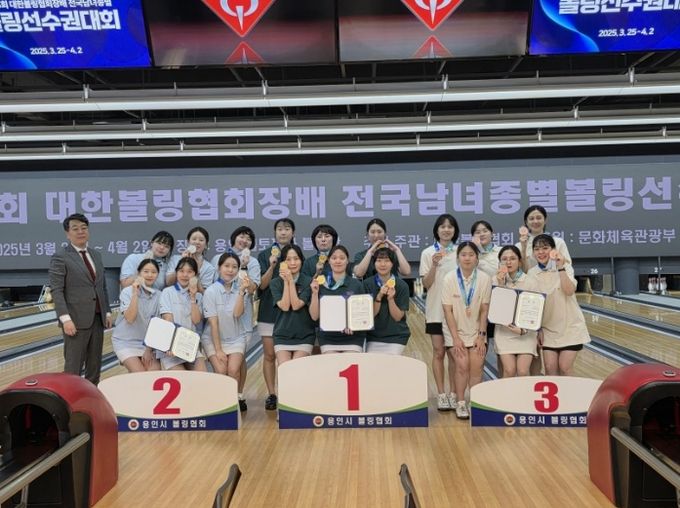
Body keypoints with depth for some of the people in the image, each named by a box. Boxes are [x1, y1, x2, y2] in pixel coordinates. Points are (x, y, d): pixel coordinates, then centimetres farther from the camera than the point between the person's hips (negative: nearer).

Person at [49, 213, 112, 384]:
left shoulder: (95, 255, 15)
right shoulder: (60, 257, -5)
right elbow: (56, 291, -12)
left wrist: (107, 312, 11)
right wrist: (65, 319, -20)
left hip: (97, 318, 6)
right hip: (76, 320, -6)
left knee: (95, 364, 11)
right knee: (73, 365, -1)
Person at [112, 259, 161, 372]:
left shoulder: (159, 296, -1)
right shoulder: (127, 292, -10)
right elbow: (130, 318, -23)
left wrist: (149, 349, -3)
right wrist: (135, 293, -26)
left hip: (147, 343, 3)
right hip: (125, 342, -3)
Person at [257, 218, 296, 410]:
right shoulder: (265, 255, 3)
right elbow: (262, 285, -5)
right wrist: (272, 266, -19)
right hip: (269, 310, 0)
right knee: (269, 355, 2)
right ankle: (271, 394, 12)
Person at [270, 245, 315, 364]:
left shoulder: (308, 281, -3)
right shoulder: (275, 283, 2)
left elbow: (296, 305, -13)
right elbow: (284, 306, -11)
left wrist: (291, 280, -13)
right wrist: (286, 282, -11)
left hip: (304, 336, -1)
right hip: (282, 336, 1)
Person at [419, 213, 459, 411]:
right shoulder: (428, 253, 0)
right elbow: (426, 284, -4)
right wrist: (434, 265, -19)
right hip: (436, 310, -1)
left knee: (454, 352, 4)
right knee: (439, 352, 3)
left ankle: (453, 394, 14)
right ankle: (441, 395, 11)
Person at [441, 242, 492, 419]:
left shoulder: (485, 279, -11)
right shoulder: (449, 279, -14)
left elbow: (484, 310, -6)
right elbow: (448, 311, -12)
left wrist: (481, 335, -7)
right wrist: (456, 338, -14)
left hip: (476, 331, 1)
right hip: (456, 331, -1)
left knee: (476, 367, -6)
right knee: (462, 366, -12)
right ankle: (461, 403, 6)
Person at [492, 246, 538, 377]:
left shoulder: (529, 281, -4)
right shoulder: (496, 279, -1)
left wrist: (524, 329, -16)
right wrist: (500, 284, -17)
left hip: (525, 332, 0)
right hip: (504, 331, 0)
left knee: (523, 371, -12)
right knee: (509, 370, -12)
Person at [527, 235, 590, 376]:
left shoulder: (565, 267, -9)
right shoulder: (532, 274, -3)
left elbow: (569, 291, -27)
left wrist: (560, 267, -34)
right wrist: (538, 328, 3)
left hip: (570, 327, -2)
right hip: (548, 328, 2)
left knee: (565, 367, -4)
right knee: (550, 367, -1)